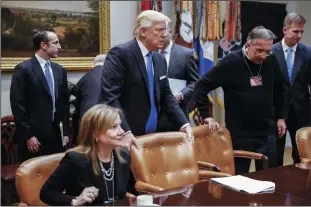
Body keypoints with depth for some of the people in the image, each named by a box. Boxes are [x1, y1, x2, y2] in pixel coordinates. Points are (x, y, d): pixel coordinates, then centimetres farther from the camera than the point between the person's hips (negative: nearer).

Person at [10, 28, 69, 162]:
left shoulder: (59, 70, 12)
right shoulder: (23, 69, -7)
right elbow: (18, 105, -10)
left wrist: (65, 132, 10)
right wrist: (27, 136, -12)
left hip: (56, 135, 5)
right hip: (33, 136, -5)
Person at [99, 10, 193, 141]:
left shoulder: (160, 59, 10)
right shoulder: (120, 53, -13)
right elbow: (109, 96, -20)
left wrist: (183, 124, 3)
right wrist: (125, 132, -27)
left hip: (153, 134, 7)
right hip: (124, 135, -7)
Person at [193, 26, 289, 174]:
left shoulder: (271, 61, 0)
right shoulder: (230, 62, -12)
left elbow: (280, 89, 16)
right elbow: (201, 86, -10)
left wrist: (281, 117, 14)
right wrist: (206, 116, -14)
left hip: (267, 132, 4)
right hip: (239, 134, -4)